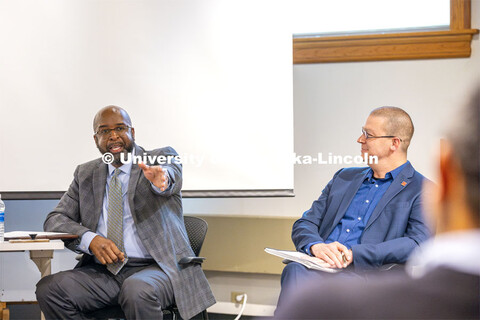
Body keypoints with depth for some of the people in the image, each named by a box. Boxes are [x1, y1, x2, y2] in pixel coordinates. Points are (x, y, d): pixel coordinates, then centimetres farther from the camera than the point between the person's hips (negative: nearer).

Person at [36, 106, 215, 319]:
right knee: (48, 288, -21)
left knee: (137, 291, -38)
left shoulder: (162, 158, 5)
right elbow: (55, 220, 9)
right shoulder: (86, 174, 16)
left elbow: (171, 175, -19)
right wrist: (90, 239, -12)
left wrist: (162, 178, -46)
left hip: (157, 267, -4)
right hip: (103, 272, 4)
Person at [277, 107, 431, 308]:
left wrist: (354, 253, -17)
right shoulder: (345, 177, 27)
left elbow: (418, 244, -8)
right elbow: (304, 224, 21)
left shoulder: (422, 191, 8)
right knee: (294, 271, -33)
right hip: (317, 268, 5)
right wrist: (316, 246, -6)